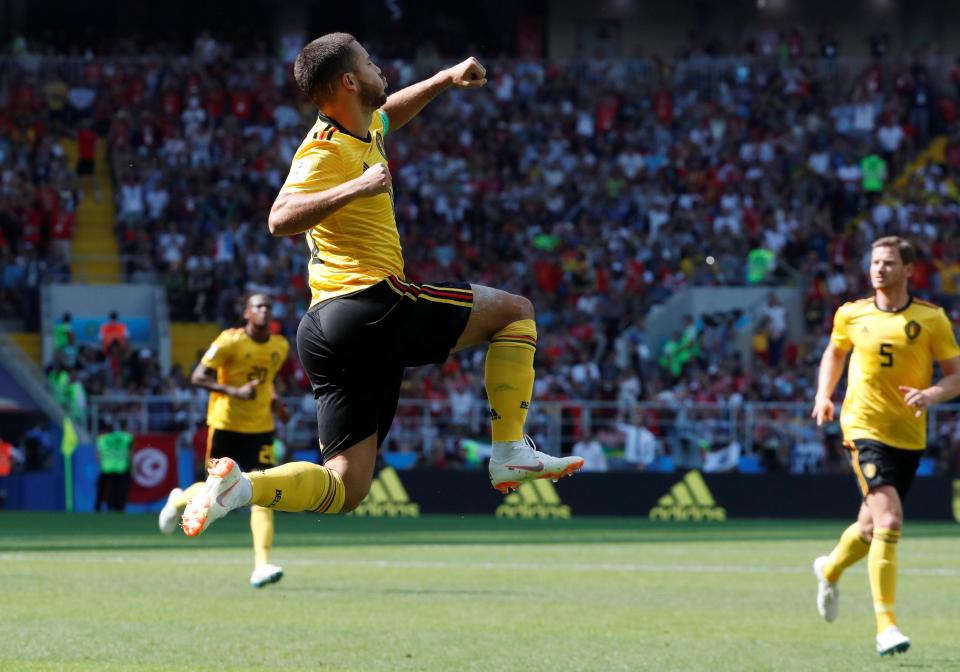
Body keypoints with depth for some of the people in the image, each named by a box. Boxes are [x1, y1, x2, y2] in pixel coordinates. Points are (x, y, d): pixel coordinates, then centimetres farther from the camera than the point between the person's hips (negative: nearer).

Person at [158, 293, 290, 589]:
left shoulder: (281, 346, 6)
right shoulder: (230, 341, -12)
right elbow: (198, 377, -15)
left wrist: (273, 401, 6)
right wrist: (235, 392, -26)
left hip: (261, 429, 4)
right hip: (225, 426, -4)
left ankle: (261, 566, -16)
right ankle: (178, 500, 39)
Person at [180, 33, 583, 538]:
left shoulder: (362, 127, 17)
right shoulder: (324, 153, -11)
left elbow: (386, 115, 43)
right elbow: (280, 220, -27)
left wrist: (444, 79, 36)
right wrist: (357, 187, -32)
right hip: (370, 303, -9)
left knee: (344, 488, 3)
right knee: (514, 311, 7)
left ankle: (239, 486, -18)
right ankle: (510, 453, 1)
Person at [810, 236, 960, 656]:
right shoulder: (851, 315, 1)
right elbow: (835, 352, 22)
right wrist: (824, 395, 8)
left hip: (909, 436, 2)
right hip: (864, 428, -2)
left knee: (873, 527, 15)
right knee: (889, 520, -20)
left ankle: (830, 570, 49)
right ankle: (886, 625, -18)